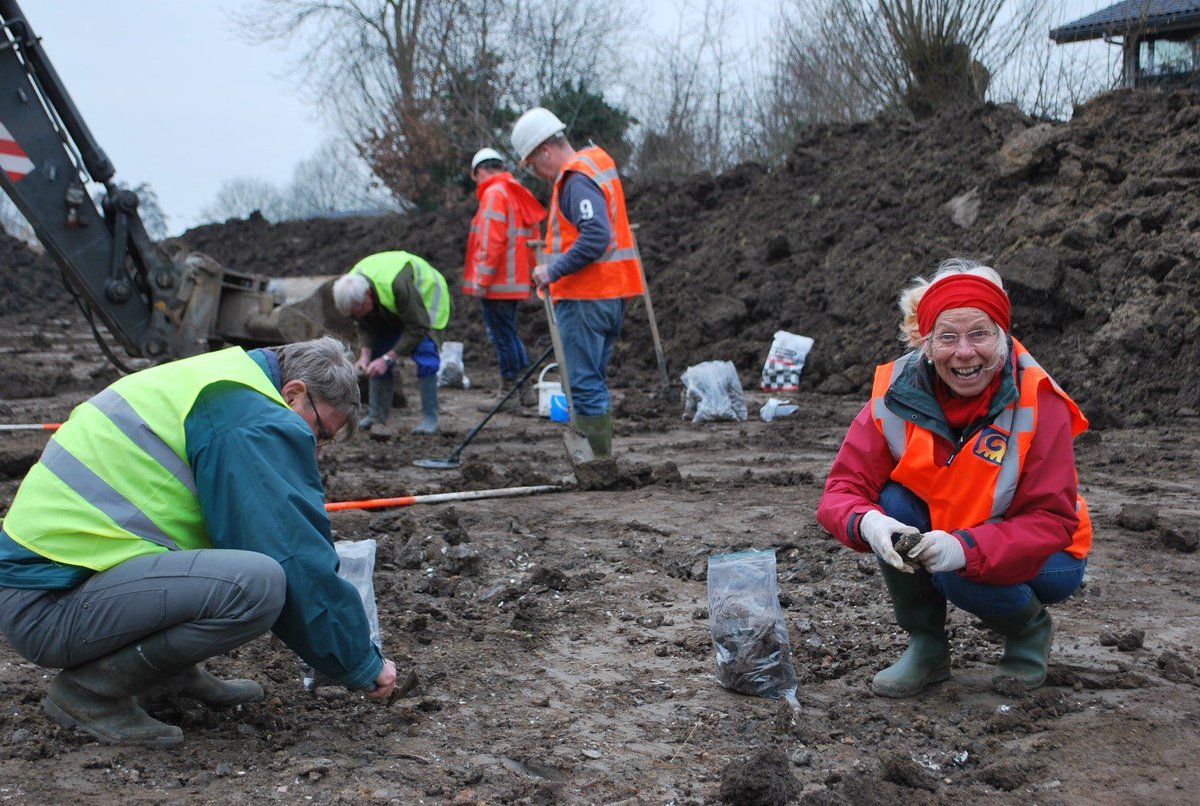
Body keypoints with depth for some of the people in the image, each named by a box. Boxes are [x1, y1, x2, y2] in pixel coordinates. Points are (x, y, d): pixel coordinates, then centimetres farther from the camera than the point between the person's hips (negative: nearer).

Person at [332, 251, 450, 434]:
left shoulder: (397, 284, -44)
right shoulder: (352, 287, -22)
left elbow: (417, 328, -36)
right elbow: (365, 327, -7)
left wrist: (387, 358, -36)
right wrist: (365, 354, -24)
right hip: (391, 308, 7)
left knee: (424, 357, -22)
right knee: (378, 354, -1)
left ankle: (430, 419, -15)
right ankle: (376, 415, 9)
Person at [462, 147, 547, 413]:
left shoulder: (494, 193, -13)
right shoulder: (518, 195, 16)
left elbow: (492, 241, -21)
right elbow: (531, 241, 18)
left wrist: (482, 279, -19)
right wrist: (530, 272, 20)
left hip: (496, 283, -9)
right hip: (515, 281, 9)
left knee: (502, 336, -2)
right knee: (509, 334, 17)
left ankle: (509, 392, 5)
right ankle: (525, 389, 20)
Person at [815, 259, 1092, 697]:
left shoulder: (1037, 402, -24)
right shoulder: (898, 392, -17)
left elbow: (1051, 521, -25)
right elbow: (841, 490, -18)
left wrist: (965, 548, -42)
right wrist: (867, 523, -43)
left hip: (1033, 555, -3)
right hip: (939, 532, 3)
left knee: (961, 578, -32)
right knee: (893, 504, -25)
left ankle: (1030, 631, 4)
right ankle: (926, 648, -5)